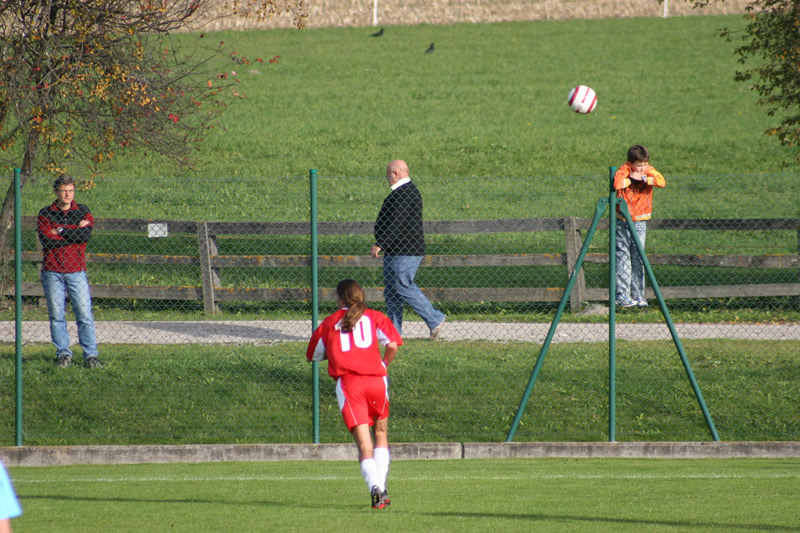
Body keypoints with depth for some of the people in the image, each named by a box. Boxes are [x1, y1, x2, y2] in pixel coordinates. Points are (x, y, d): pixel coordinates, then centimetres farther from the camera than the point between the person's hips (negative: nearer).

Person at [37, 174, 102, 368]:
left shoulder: (83, 212, 9)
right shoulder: (46, 213, 6)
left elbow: (86, 234, -9)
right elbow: (46, 240, -9)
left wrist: (61, 231, -8)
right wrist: (75, 232, -6)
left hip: (76, 272, 0)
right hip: (52, 272, 0)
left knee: (85, 314, -5)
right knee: (57, 315, 1)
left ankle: (90, 355, -2)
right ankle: (63, 354, 9)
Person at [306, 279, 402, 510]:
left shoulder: (329, 323, 15)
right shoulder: (374, 317, 12)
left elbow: (314, 354, 24)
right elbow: (392, 345, -2)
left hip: (348, 383, 0)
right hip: (376, 380, 0)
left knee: (363, 442, -6)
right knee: (381, 432, 20)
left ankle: (374, 485, -28)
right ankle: (381, 485, 10)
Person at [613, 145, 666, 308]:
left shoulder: (649, 171, 1)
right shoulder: (624, 170, -9)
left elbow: (661, 182, -17)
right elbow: (617, 183, -29)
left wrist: (643, 178, -20)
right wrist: (631, 179, -16)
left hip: (639, 221, 3)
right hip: (622, 221, -3)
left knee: (638, 258, 4)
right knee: (622, 257, -4)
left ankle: (638, 295, 9)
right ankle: (621, 295, -1)